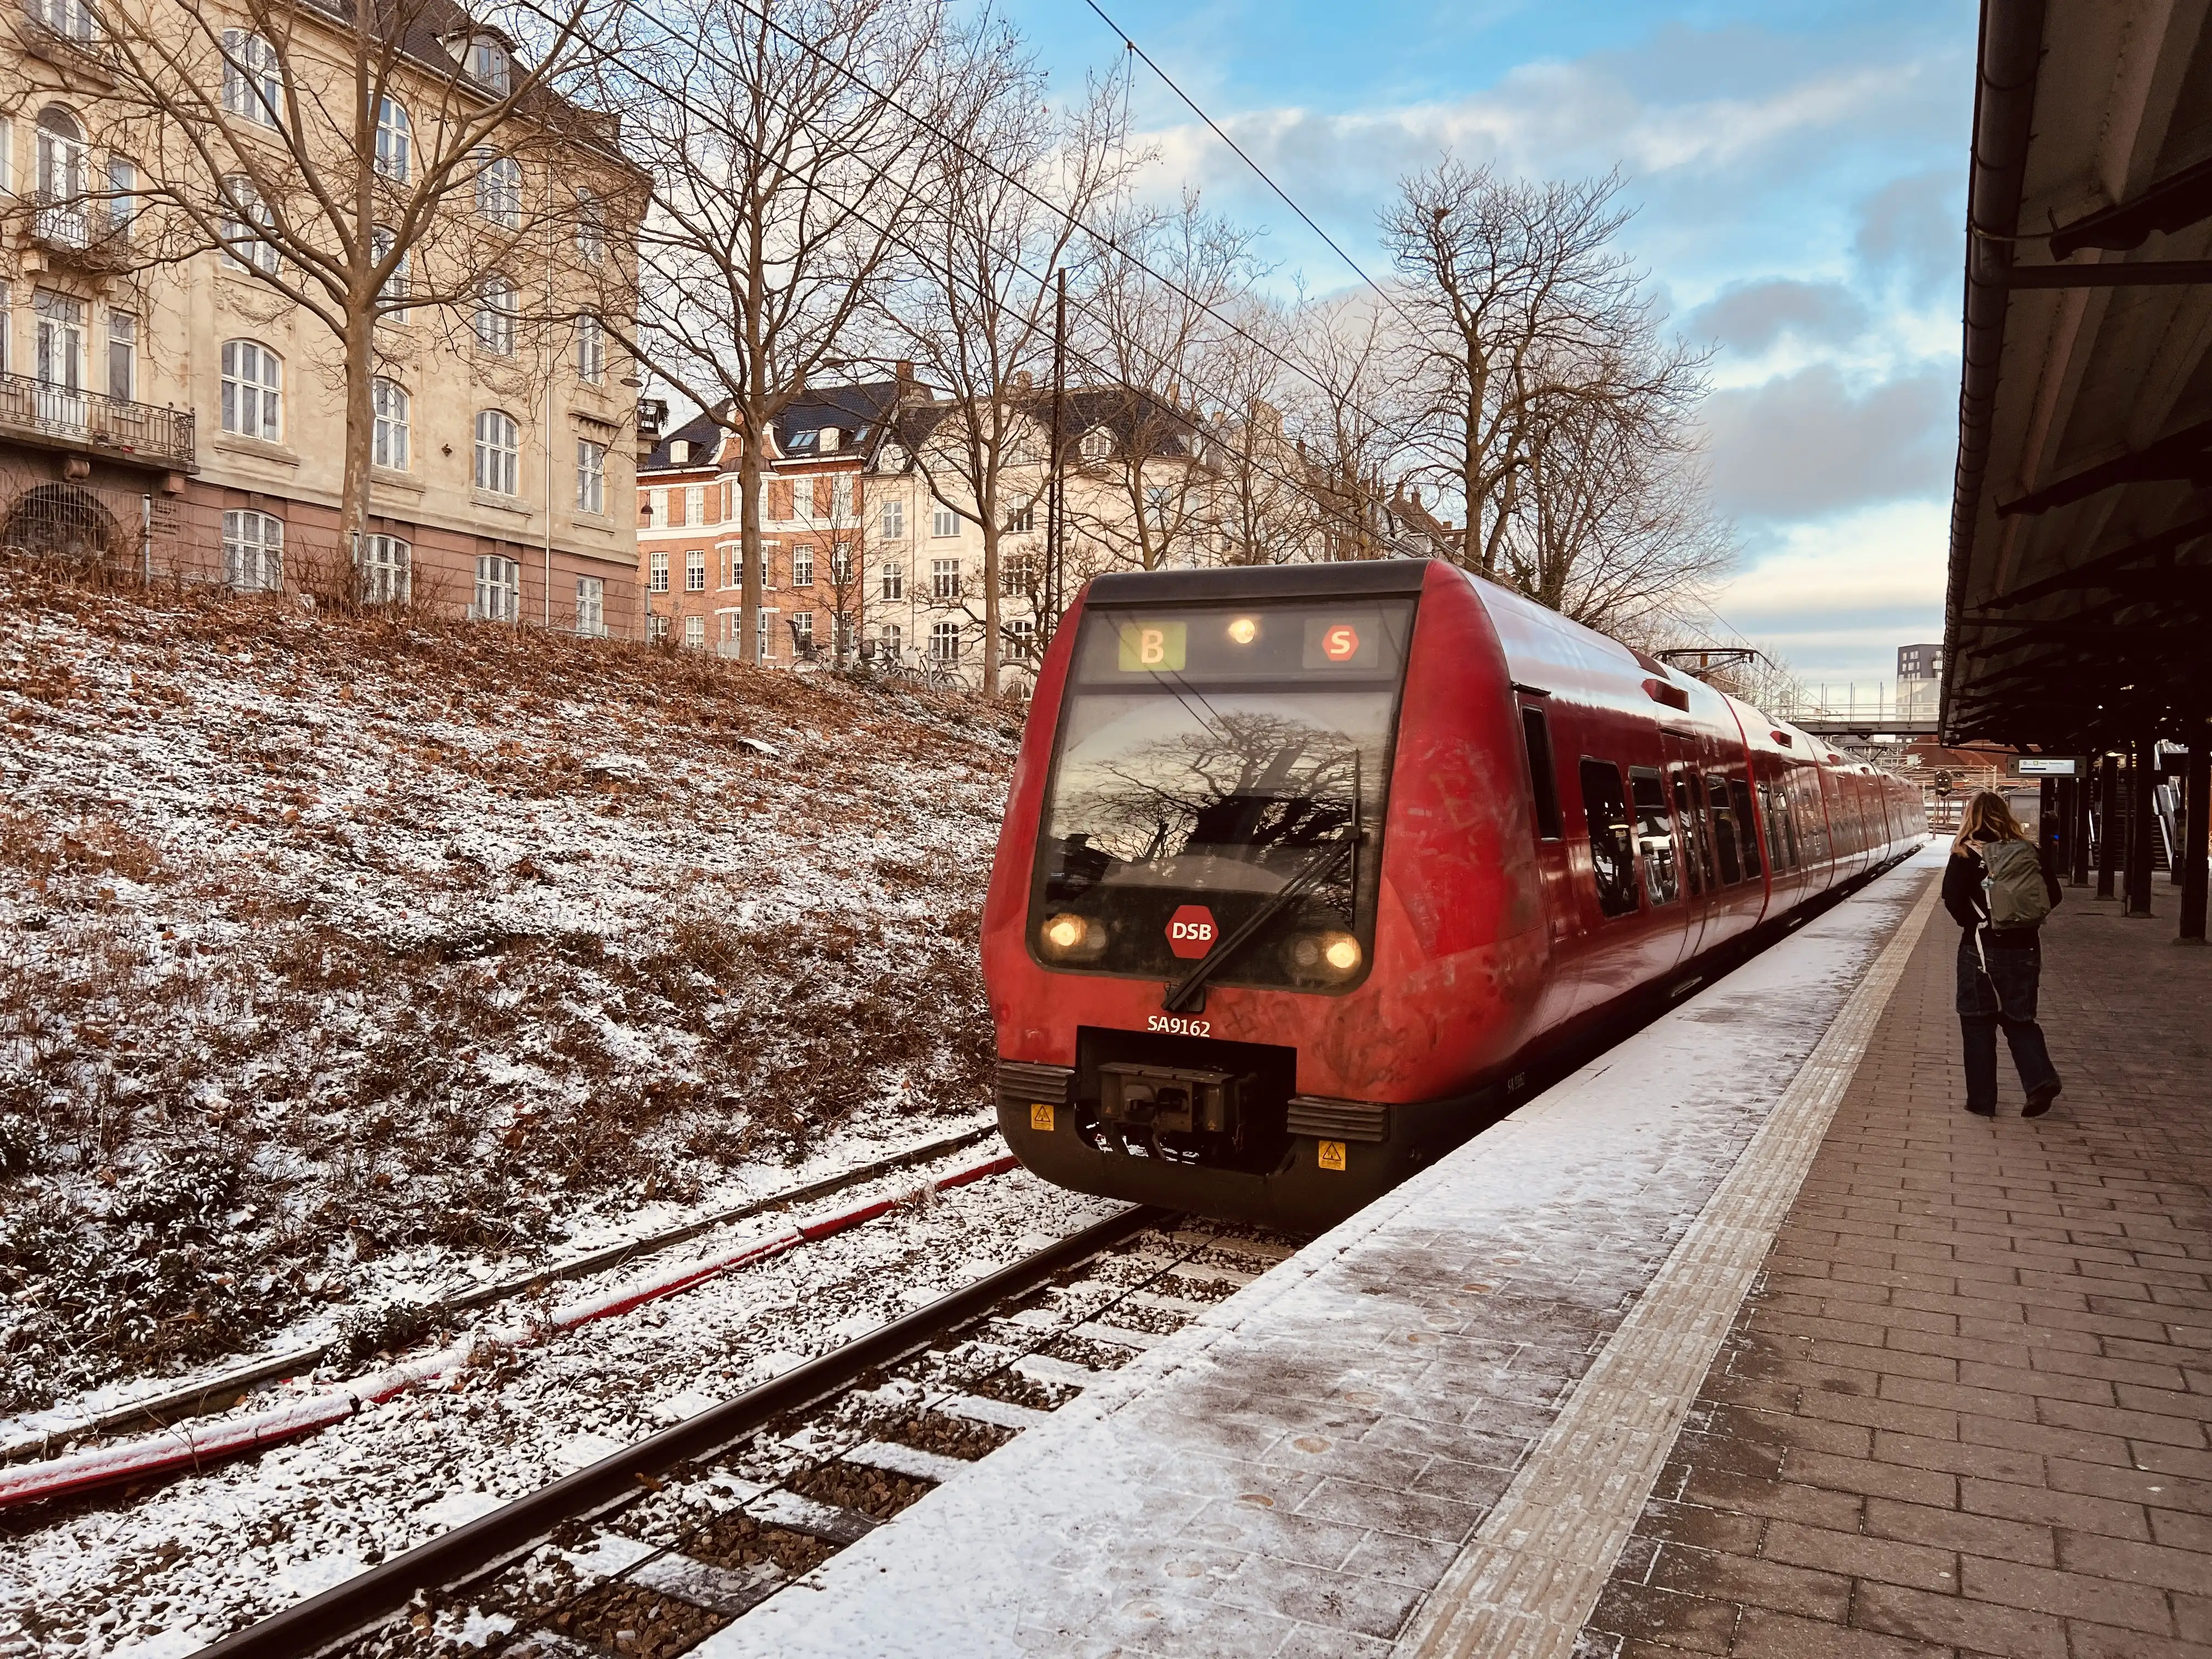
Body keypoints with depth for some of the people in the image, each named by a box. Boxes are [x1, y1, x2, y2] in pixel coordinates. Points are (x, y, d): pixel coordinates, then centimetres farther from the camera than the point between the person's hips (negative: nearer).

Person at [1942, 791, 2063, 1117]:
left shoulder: (1966, 855, -10)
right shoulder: (2032, 851, 2)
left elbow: (1953, 900, -18)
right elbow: (2053, 896, 4)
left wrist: (1971, 921, 0)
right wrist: (2027, 921, 14)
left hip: (1981, 949, -4)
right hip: (2025, 949, 4)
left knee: (1977, 1024, 8)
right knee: (2020, 1019, 19)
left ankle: (1982, 1100, 12)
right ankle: (2041, 1079, -1)